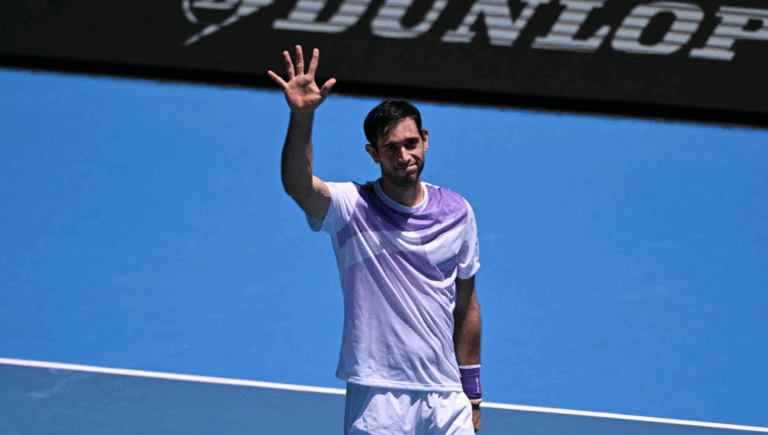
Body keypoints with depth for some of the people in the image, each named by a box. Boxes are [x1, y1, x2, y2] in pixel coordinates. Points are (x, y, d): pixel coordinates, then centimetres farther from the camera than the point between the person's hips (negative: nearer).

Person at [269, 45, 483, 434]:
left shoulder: (457, 212, 5)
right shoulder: (352, 208, -7)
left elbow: (466, 306, 13)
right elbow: (297, 184, -29)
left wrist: (472, 395, 14)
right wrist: (301, 116, -45)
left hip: (446, 399, 4)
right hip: (377, 400, -3)